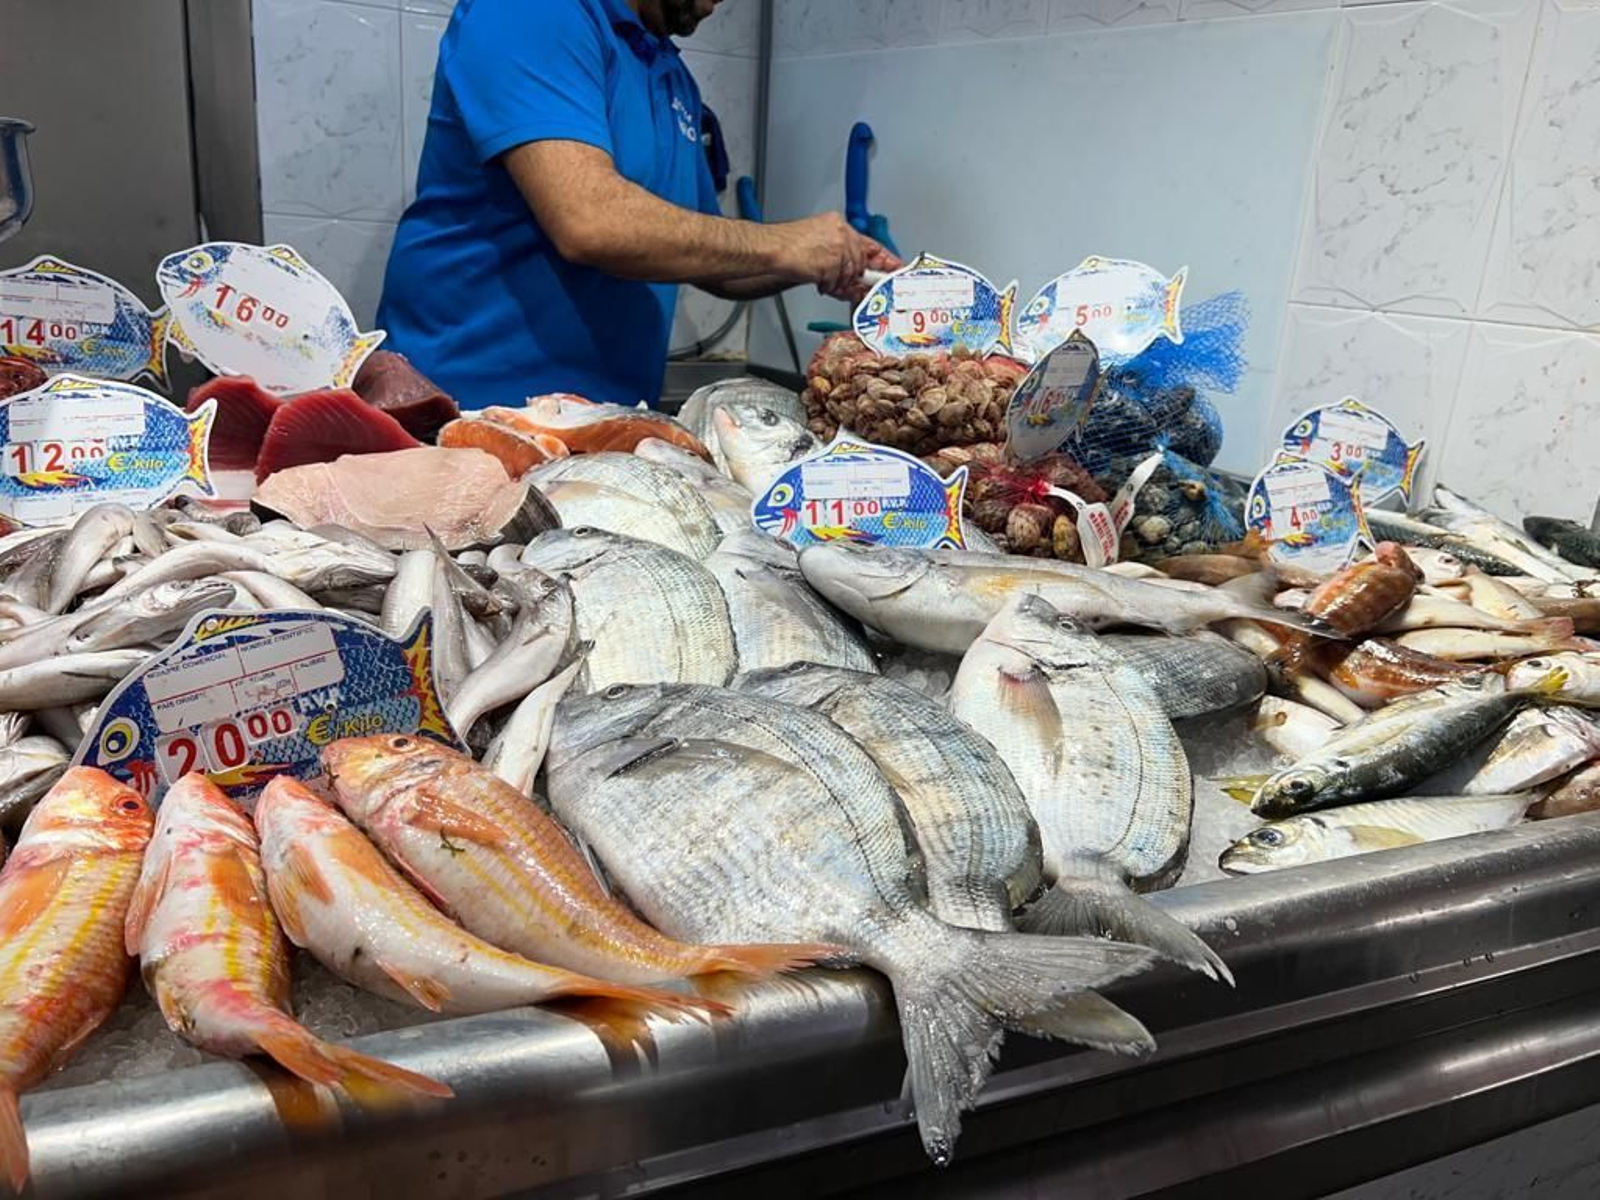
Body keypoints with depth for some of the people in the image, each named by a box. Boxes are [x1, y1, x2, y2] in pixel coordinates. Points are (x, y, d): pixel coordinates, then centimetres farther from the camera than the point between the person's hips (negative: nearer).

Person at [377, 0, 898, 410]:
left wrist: (832, 264, 3)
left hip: (611, 420, 7)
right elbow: (589, 222, -25)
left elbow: (707, 257, 20)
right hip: (476, 399, -7)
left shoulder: (674, 77, 14)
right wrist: (779, 245, -15)